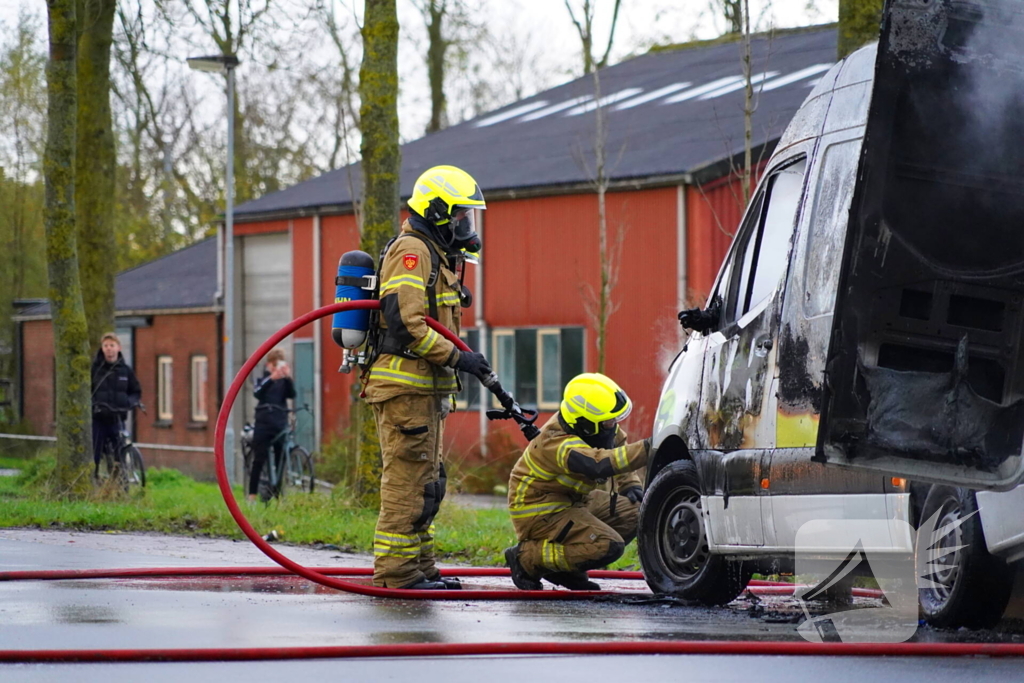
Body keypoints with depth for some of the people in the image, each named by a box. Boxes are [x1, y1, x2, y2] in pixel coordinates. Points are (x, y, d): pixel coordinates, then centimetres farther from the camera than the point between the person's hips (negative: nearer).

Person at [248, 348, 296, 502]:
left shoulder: (283, 380, 12)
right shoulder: (263, 378, 7)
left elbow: (292, 394, -7)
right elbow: (257, 393, -14)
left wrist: (288, 378, -23)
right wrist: (271, 378, -29)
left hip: (280, 424, 2)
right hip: (263, 423, -2)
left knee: (281, 460, 0)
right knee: (259, 460, -6)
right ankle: (252, 494, -5)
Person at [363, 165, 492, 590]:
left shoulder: (435, 256, 22)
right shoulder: (412, 252, -12)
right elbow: (405, 322, -22)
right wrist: (456, 357, -20)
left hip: (425, 389, 11)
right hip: (405, 385, -11)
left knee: (426, 483, 14)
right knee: (408, 479, -10)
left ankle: (420, 568, 20)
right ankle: (396, 573, -9)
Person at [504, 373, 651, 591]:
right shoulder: (559, 445, -34)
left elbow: (618, 448, 13)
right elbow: (600, 464, -50)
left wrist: (631, 485, -4)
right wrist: (648, 448, -56)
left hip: (572, 500, 10)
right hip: (539, 511, -10)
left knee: (635, 513, 1)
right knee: (609, 546, -23)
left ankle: (566, 569, 8)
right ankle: (527, 558, -7)